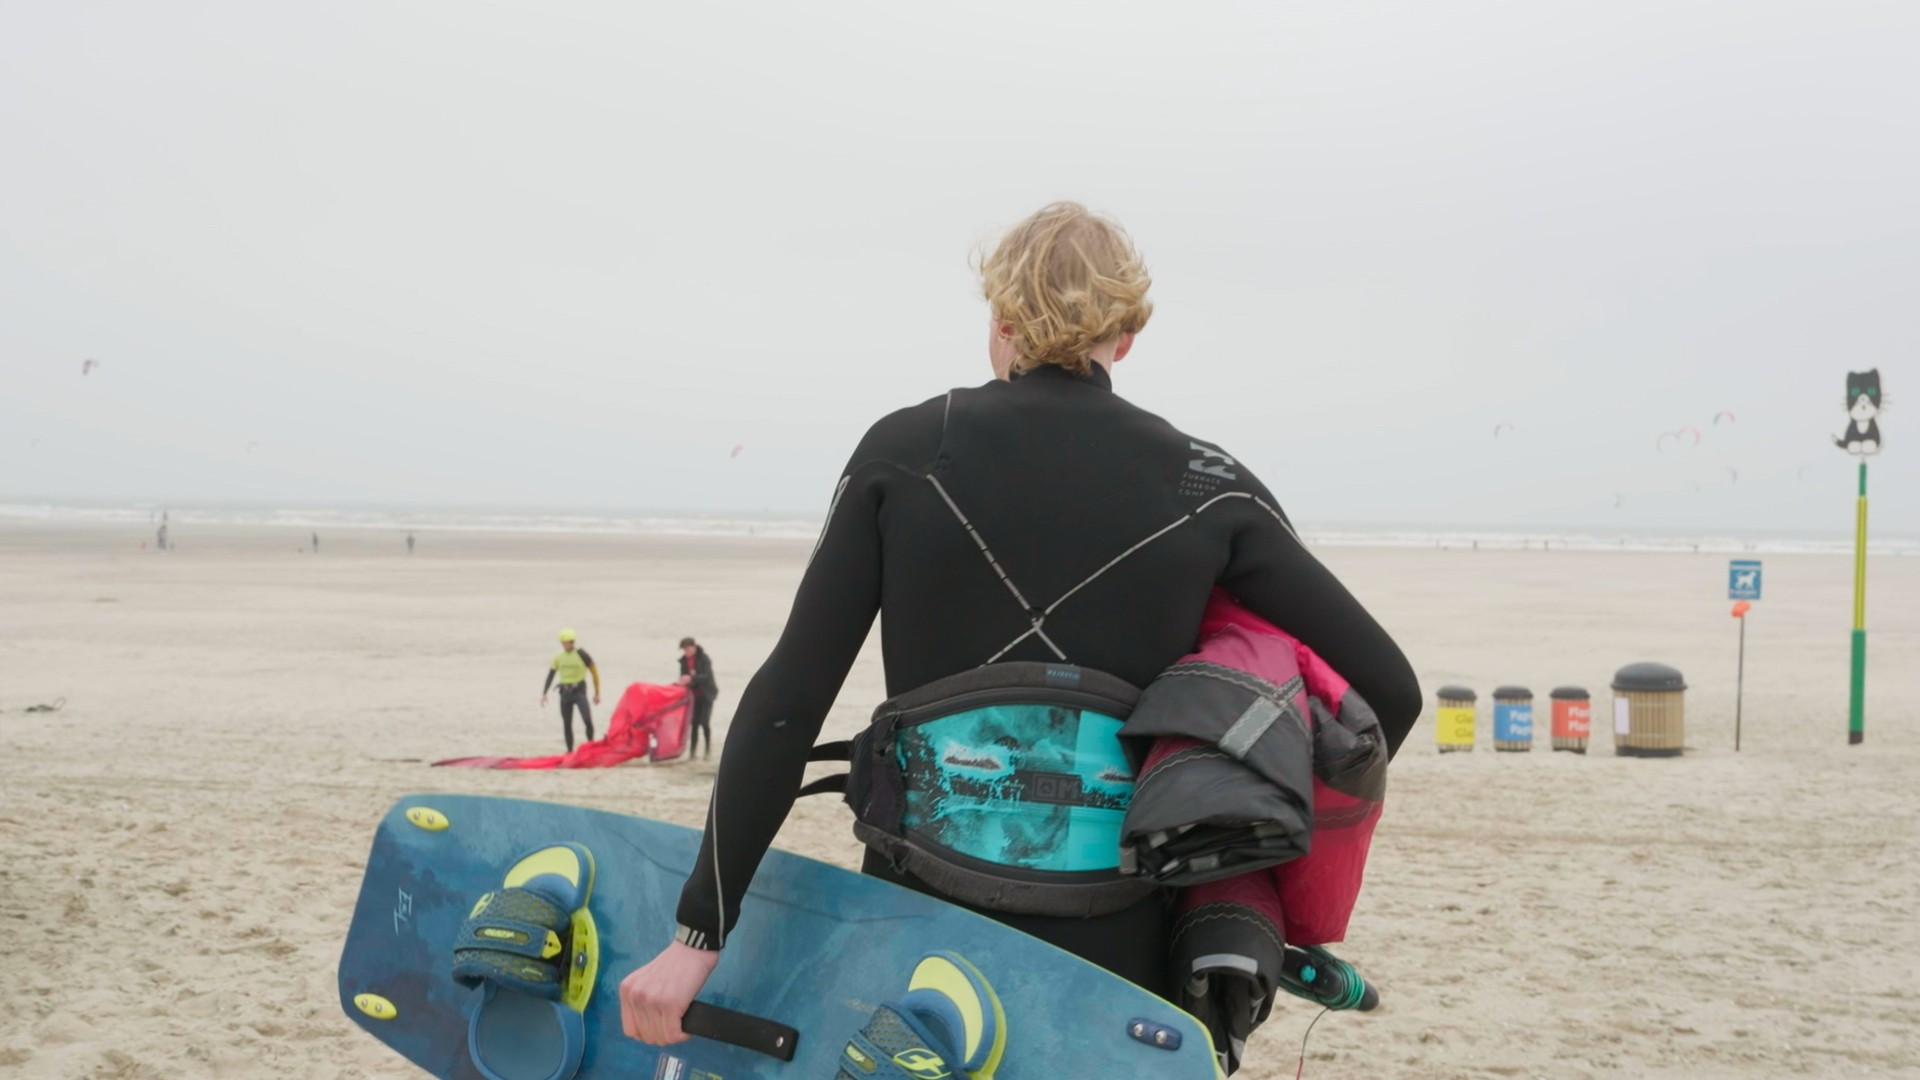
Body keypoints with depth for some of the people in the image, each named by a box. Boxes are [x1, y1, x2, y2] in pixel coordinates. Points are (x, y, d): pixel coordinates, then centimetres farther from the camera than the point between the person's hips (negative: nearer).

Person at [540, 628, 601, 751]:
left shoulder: (581, 654, -7)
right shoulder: (558, 658, 6)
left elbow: (594, 672, -1)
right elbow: (550, 677, 9)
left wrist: (597, 693, 1)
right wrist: (544, 694, 1)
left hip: (579, 691, -4)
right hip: (565, 692, 4)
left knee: (587, 720, -18)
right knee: (566, 724, 6)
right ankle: (570, 750, 16)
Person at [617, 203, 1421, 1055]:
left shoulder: (904, 451, -1)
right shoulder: (1206, 489, 0)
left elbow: (790, 697, -7)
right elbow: (1386, 686, 0)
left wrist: (701, 929, -6)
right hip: (1111, 949, 0)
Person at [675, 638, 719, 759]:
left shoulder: (703, 659, -13)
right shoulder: (684, 660, 3)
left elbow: (707, 676, -24)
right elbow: (683, 676, 9)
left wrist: (691, 678, -37)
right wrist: (683, 681, -16)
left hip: (706, 694, -5)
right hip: (693, 695, 5)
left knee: (704, 722, -11)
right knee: (694, 722, 2)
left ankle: (708, 749, -1)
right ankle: (692, 750, 5)